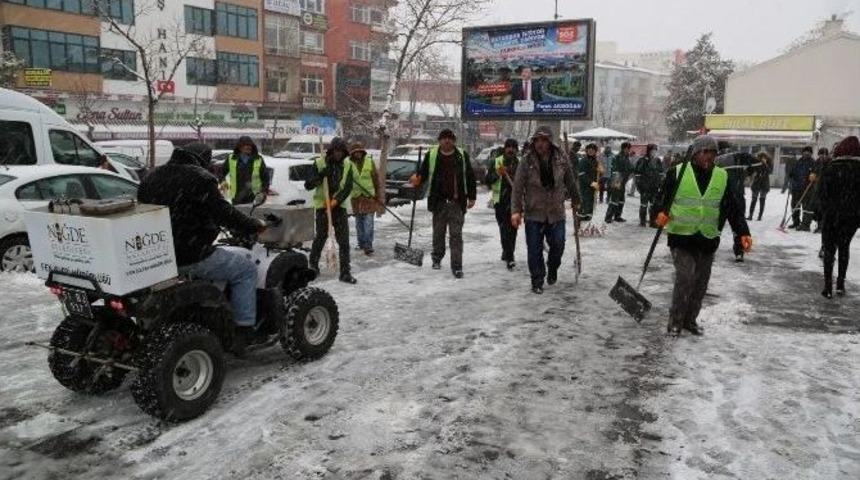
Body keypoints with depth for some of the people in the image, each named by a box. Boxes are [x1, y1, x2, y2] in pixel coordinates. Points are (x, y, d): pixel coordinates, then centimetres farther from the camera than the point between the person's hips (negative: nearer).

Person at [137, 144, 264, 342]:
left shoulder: (152, 176, 11)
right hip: (190, 256, -8)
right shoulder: (200, 178, -13)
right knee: (246, 269, 6)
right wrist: (256, 226, 1)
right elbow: (225, 213, -14)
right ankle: (245, 328, 3)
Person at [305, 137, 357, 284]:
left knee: (344, 240, -4)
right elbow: (308, 185, -6)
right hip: (322, 205, -2)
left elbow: (348, 188, -3)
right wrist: (321, 175, -22)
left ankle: (345, 272, -1)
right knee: (321, 237, 6)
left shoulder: (347, 165, 3)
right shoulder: (319, 163, -4)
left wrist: (336, 200, -17)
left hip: (339, 206, 2)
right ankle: (313, 263, 31)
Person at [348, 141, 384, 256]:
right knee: (359, 222, 12)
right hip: (356, 198, 2)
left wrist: (379, 195, 3)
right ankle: (361, 243, 26)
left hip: (369, 196, -2)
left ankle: (368, 246, -6)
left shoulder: (370, 162, 0)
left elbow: (376, 179, 4)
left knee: (368, 222, -8)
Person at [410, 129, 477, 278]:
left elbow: (470, 177, 8)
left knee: (456, 235, -2)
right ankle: (437, 258, 35)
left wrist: (472, 197, 6)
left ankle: (457, 266, 0)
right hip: (438, 201, 1)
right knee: (438, 232, 13)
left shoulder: (462, 155, 4)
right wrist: (417, 180, -17)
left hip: (457, 201, -1)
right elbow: (423, 173, 6)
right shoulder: (431, 155, 4)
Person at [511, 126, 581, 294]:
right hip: (533, 213, -1)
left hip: (556, 213, 2)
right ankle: (537, 281, 17)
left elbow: (570, 182, 12)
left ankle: (552, 269, 35)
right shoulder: (527, 162, -8)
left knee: (558, 245, 5)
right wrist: (516, 210, -14)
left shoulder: (561, 160, -2)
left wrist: (576, 201, 21)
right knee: (534, 250, 2)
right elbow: (518, 188, -8)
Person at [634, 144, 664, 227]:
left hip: (655, 186, 5)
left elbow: (661, 173, 19)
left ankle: (652, 221, 18)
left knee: (653, 204, 9)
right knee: (644, 204, 0)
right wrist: (638, 183, -10)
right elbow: (637, 173, -6)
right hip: (645, 187, -5)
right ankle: (642, 221, 7)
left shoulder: (658, 161, 11)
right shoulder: (642, 161, -6)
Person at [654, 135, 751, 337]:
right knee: (685, 278, -13)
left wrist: (743, 232, -6)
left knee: (701, 283, 11)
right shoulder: (677, 173, -5)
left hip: (708, 239, 4)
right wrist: (661, 212, -22)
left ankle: (690, 320, 29)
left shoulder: (723, 177, 5)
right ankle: (675, 321, 4)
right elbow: (662, 197, 0)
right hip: (681, 237, -4)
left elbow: (733, 208, 5)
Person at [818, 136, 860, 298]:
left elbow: (822, 193, -7)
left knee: (829, 249, 6)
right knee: (844, 247, 19)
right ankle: (840, 283, 17)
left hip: (831, 214, -2)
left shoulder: (830, 167, -7)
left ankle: (828, 287, 4)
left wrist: (823, 212, 3)